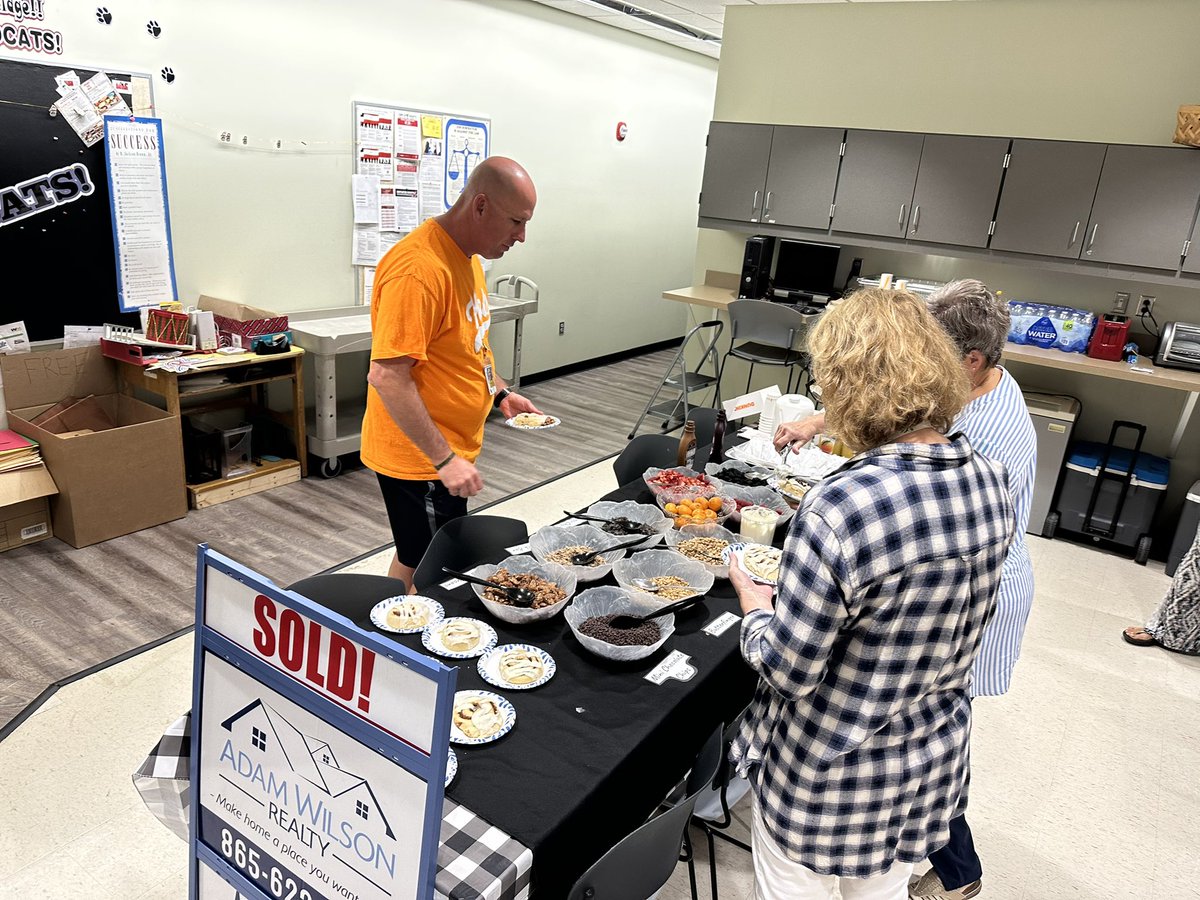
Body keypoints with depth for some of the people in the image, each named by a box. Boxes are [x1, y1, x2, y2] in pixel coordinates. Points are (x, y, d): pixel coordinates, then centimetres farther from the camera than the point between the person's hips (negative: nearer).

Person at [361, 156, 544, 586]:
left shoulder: (467, 256, 8)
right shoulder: (419, 269, -24)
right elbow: (386, 376, -28)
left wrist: (501, 393, 10)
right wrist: (444, 459, -26)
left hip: (451, 451, 9)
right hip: (421, 458, -9)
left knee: (414, 559, 22)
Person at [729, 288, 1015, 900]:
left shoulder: (840, 510, -34)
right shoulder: (991, 482, -11)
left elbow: (787, 672, -24)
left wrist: (751, 597, -6)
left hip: (826, 779, -6)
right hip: (934, 761, 6)